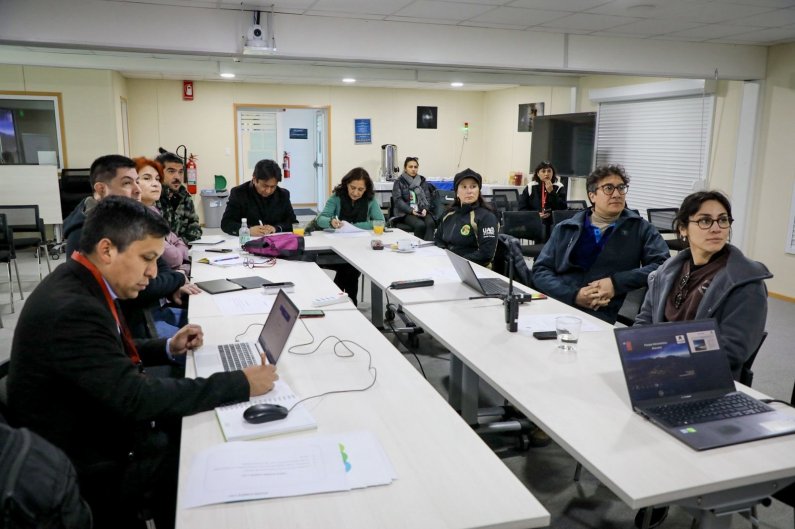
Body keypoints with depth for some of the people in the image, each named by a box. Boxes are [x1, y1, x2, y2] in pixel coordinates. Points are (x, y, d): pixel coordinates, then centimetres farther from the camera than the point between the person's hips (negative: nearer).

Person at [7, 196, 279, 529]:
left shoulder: (78, 286, 0)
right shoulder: (71, 309, -30)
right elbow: (136, 398, -31)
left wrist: (168, 348, 2)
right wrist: (241, 384, -27)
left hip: (95, 430, 9)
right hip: (90, 468, -8)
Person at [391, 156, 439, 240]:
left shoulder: (423, 181, 18)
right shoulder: (399, 182, 7)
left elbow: (428, 197, 13)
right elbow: (398, 200, -3)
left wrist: (425, 209, -9)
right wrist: (411, 210, -17)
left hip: (422, 211, 3)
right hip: (406, 212, -3)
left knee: (430, 223, -30)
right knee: (420, 225, -33)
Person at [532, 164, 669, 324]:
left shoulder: (640, 228, 14)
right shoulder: (566, 229, 15)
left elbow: (662, 264, 3)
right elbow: (540, 270, 9)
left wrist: (616, 283, -9)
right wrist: (574, 295, -8)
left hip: (603, 318, -1)